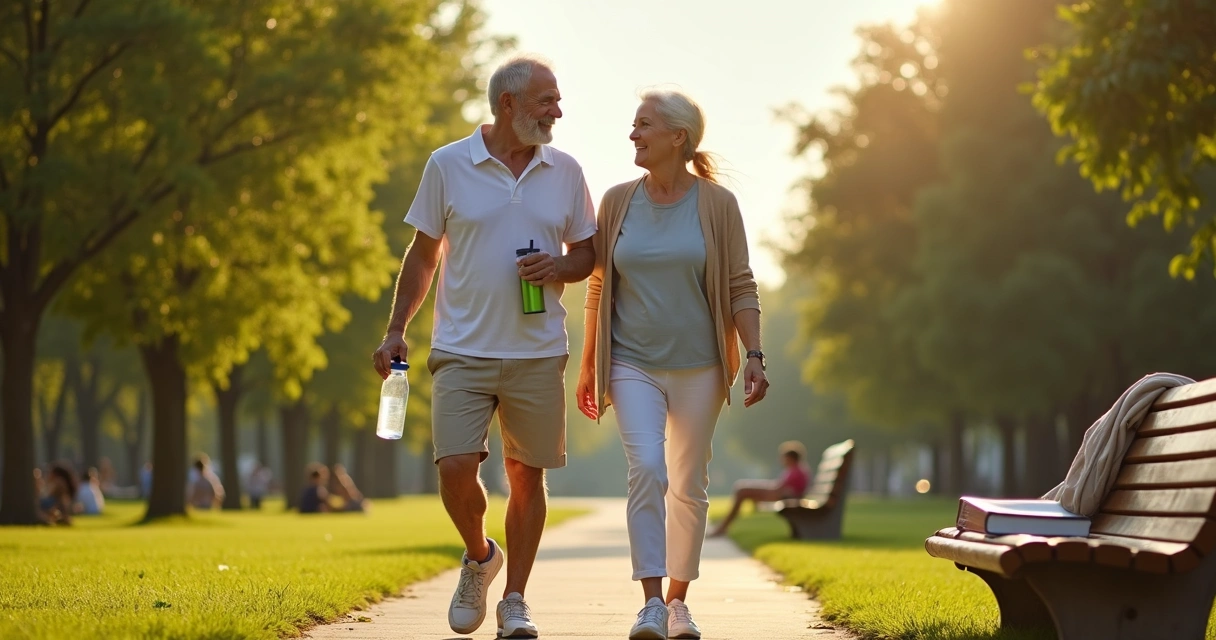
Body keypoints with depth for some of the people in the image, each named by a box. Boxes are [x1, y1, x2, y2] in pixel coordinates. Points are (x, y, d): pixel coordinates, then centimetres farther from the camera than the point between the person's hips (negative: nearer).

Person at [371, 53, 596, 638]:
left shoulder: (565, 173, 6)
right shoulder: (447, 166, 0)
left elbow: (586, 255, 13)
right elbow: (423, 254, 7)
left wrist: (558, 268, -9)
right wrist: (396, 330, 2)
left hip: (537, 354, 2)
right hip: (462, 350, -2)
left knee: (527, 475, 5)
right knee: (455, 466, -12)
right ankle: (478, 557, 18)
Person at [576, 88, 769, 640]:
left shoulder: (716, 204, -2)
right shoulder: (619, 201, 4)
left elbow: (741, 286, 0)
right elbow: (599, 286, 10)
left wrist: (753, 355, -11)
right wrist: (588, 365, 11)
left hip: (697, 367, 0)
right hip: (633, 365, 0)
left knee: (688, 487, 7)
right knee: (647, 470, -18)